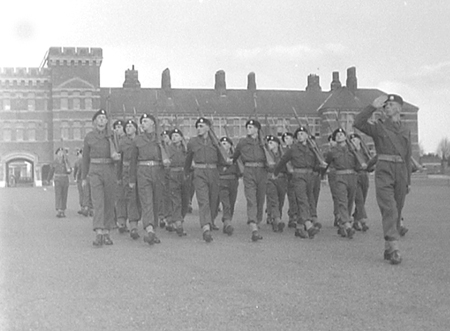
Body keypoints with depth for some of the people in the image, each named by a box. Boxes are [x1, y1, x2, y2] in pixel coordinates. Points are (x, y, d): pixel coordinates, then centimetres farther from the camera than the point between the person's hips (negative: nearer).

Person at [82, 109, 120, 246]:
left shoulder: (111, 136, 8)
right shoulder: (89, 137, 5)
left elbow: (115, 155, 8)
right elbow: (86, 158, 10)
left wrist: (116, 156, -18)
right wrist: (83, 177, 10)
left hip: (109, 170, 2)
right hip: (95, 171, -2)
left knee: (109, 203, 5)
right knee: (98, 202, -14)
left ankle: (106, 233, 15)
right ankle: (99, 234, -20)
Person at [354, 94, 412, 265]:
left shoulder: (405, 130, 16)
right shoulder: (378, 127, 5)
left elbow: (408, 157, 18)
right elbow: (358, 122, -13)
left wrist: (408, 180, 15)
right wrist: (373, 106, -15)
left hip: (401, 171, 4)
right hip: (384, 170, -4)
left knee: (397, 211, 7)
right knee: (389, 209, -16)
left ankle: (388, 249, 17)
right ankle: (394, 249, -22)